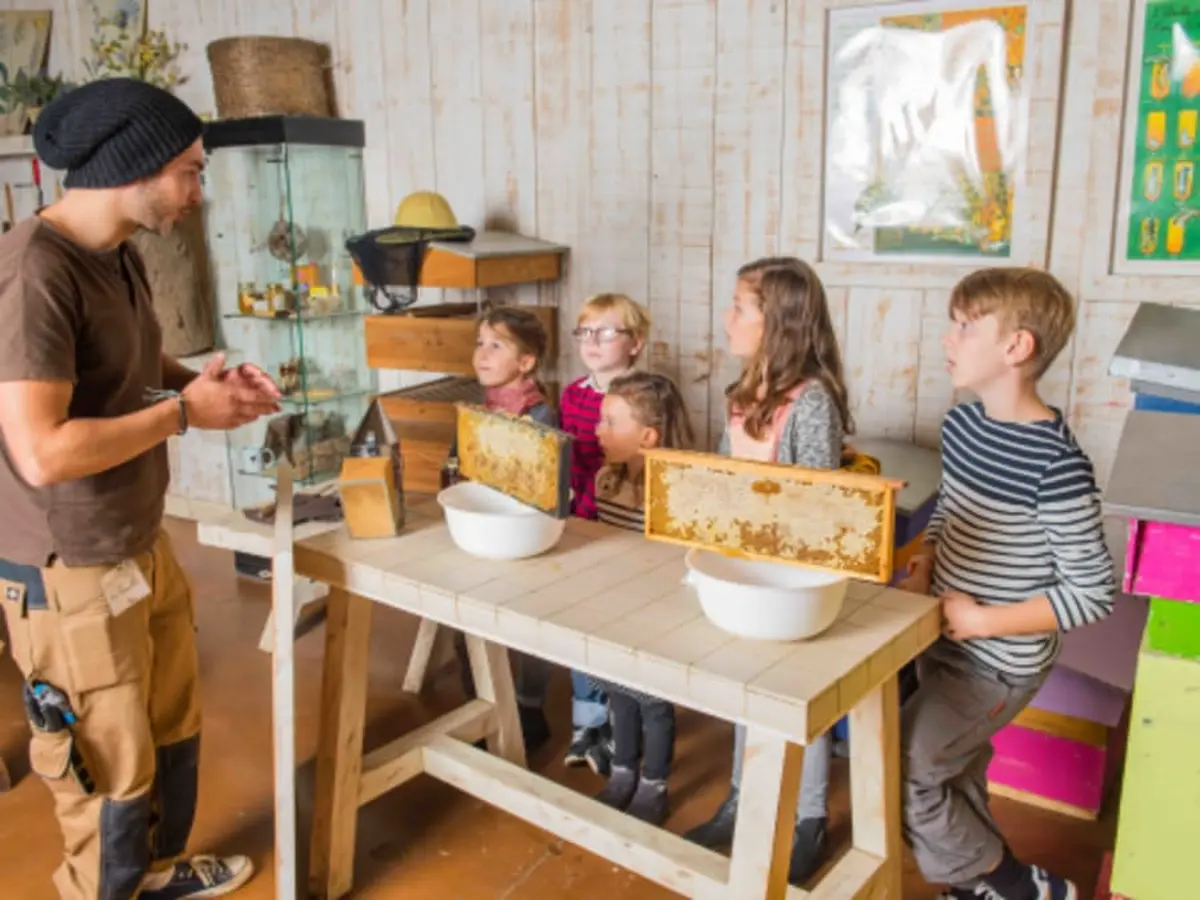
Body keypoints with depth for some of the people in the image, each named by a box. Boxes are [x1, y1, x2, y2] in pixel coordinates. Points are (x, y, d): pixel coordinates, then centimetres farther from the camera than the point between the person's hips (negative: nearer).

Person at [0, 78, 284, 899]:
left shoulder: (120, 256, 5)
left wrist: (208, 380, 2)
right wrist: (185, 412, -19)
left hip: (145, 546, 9)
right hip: (70, 574, -9)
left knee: (175, 724, 24)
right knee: (110, 771, 10)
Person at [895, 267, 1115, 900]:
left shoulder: (1054, 462, -25)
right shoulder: (961, 424, -2)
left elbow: (1093, 592, -20)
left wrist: (983, 620, -21)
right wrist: (923, 567, -3)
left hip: (996, 666, -7)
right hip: (941, 644, 7)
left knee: (892, 778, -4)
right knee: (954, 778, 21)